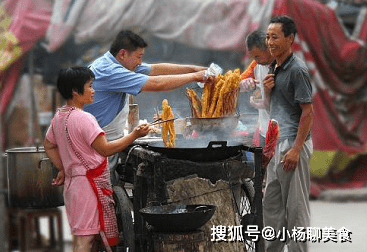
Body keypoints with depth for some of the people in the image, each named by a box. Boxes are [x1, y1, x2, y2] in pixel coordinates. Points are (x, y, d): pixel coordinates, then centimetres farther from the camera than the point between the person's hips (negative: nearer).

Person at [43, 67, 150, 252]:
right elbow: (105, 149, -20)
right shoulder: (83, 118, -18)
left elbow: (49, 146, 20)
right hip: (90, 183, -9)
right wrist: (134, 136, -18)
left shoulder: (59, 116, 10)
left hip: (72, 182, 9)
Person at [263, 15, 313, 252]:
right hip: (276, 142, 9)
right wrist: (267, 89, 1)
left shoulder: (297, 70, -15)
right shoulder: (274, 67, 12)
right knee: (272, 201, 14)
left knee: (295, 205, -3)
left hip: (293, 143, -9)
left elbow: (308, 111, -17)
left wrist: (296, 149, -21)